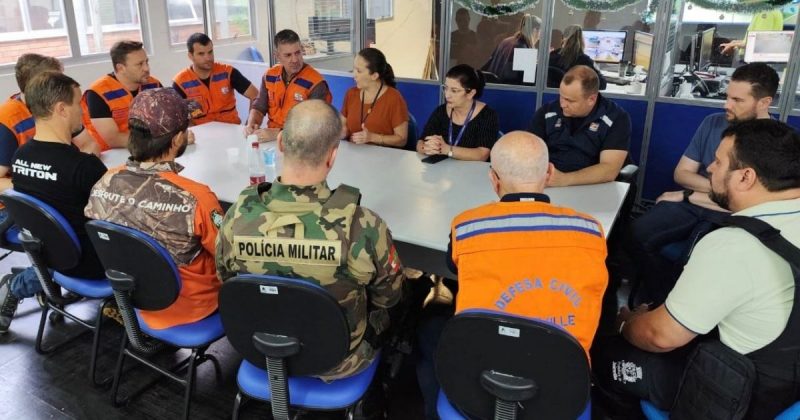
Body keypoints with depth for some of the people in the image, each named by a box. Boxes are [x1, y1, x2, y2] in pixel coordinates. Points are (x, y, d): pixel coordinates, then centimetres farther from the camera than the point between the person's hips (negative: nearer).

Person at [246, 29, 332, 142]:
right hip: (271, 138, 3)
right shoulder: (269, 76, 5)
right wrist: (251, 125, -7)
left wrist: (277, 133, -25)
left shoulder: (316, 83, -13)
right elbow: (259, 108, 14)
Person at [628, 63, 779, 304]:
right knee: (637, 235, -23)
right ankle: (658, 301, -4)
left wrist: (687, 196, -8)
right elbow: (681, 173, 9)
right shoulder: (713, 123, 8)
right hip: (690, 206, 5)